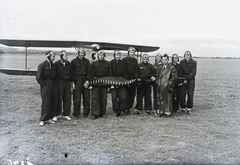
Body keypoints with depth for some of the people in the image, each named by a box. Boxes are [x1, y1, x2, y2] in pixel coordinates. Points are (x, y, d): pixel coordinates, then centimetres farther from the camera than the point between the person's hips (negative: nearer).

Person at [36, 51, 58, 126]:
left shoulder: (53, 65, 11)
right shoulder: (42, 65, -7)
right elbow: (38, 77, -9)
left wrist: (54, 83, 7)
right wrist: (43, 84, -11)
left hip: (53, 85, 6)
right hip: (45, 86, -6)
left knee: (54, 103, 5)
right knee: (46, 103, -5)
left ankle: (49, 118, 18)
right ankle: (42, 120, 6)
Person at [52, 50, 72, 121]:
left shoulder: (69, 64, 8)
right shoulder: (56, 64, -6)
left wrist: (70, 81, 9)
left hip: (67, 82, 5)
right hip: (59, 82, -4)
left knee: (67, 99, 6)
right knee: (59, 99, -1)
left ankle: (65, 114, 18)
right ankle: (56, 115, 10)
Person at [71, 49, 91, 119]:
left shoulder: (86, 61, 10)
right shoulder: (74, 61, 3)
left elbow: (89, 71, 7)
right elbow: (72, 72, 2)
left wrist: (87, 80, -5)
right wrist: (73, 82, -5)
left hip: (85, 80, 3)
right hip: (77, 80, -3)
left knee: (87, 97, 3)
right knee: (77, 98, -3)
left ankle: (86, 113, 15)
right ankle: (76, 114, 6)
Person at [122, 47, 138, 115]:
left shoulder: (135, 60, 12)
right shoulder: (124, 59, -3)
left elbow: (136, 70, 8)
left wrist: (135, 78, -6)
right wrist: (125, 79, -16)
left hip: (133, 79, 5)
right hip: (126, 79, -4)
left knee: (132, 94, 4)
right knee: (126, 94, -5)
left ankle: (129, 107, 14)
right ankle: (126, 109, 2)